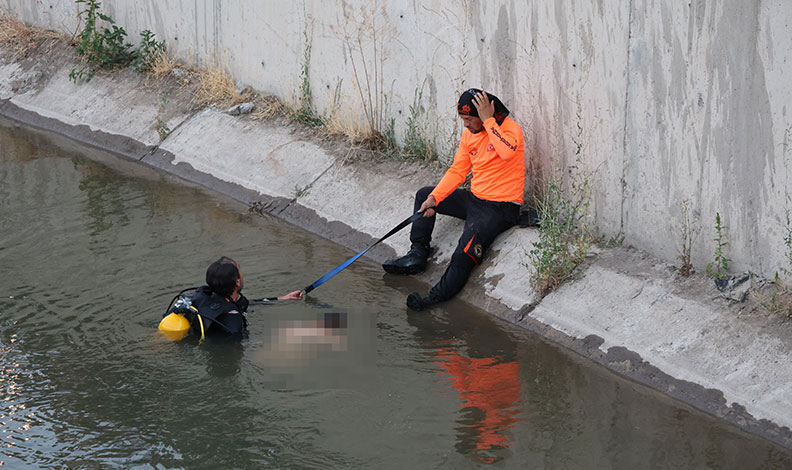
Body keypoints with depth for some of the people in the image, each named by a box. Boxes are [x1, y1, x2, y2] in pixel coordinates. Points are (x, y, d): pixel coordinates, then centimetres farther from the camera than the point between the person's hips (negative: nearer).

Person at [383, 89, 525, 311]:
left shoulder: (511, 128, -14)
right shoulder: (469, 134, 7)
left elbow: (507, 152, -38)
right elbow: (456, 172, 8)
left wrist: (488, 120, -28)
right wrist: (434, 198, -4)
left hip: (501, 207, -9)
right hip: (474, 199, 9)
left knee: (465, 254, -27)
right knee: (424, 194, 16)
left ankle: (438, 297, -27)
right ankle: (417, 254, 14)